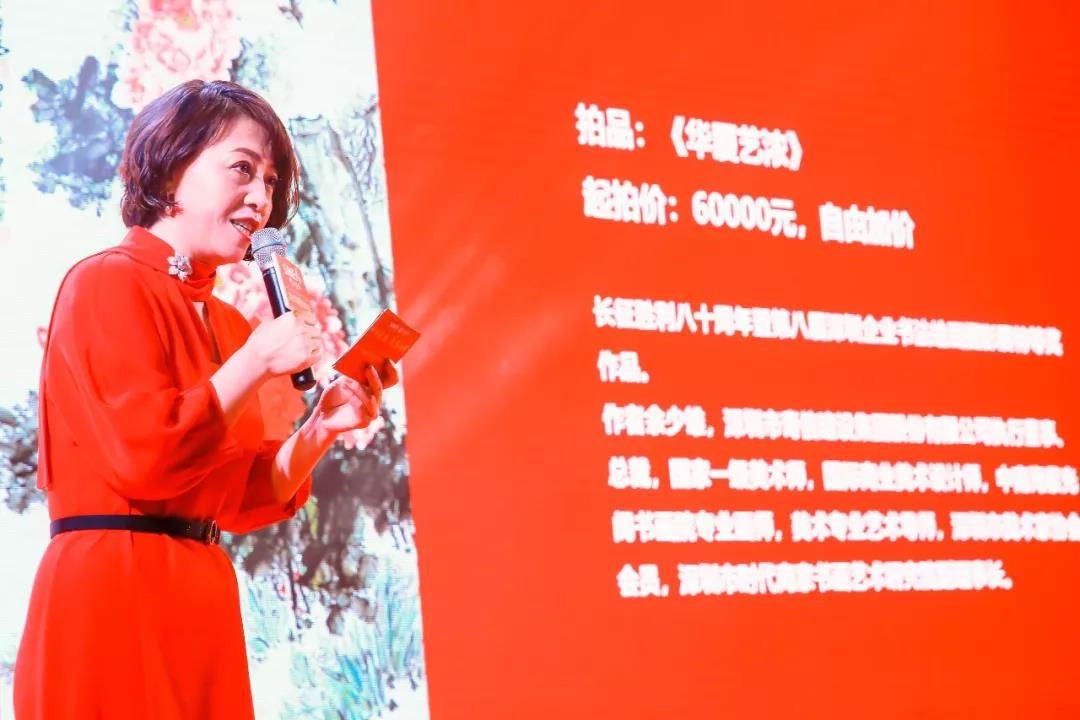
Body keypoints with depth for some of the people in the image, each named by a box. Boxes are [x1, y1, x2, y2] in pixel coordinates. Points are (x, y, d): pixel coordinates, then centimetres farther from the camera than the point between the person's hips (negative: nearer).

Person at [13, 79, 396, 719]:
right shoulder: (109, 282, -7)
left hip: (200, 594, 8)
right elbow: (146, 455, -18)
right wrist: (257, 361, -11)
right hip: (113, 593, -8)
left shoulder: (227, 323, 15)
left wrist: (320, 430, 2)